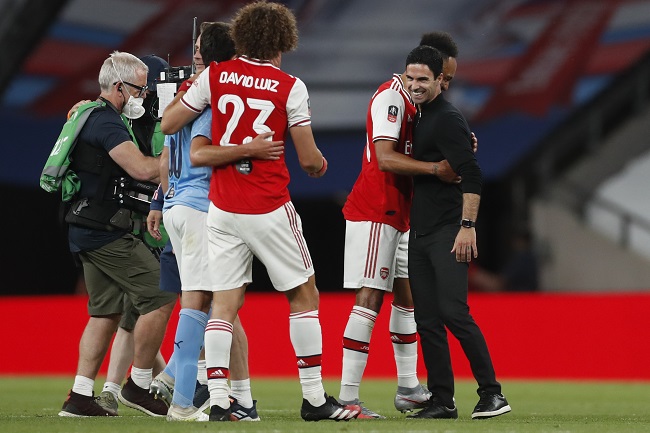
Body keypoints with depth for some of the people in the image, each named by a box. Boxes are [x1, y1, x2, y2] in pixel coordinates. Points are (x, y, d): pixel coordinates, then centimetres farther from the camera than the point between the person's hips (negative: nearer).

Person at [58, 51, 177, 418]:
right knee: (161, 296, -8)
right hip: (105, 232, -11)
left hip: (87, 231, 11)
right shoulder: (107, 122, -15)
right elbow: (141, 168, -26)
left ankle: (80, 397, 9)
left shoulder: (90, 116, 19)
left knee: (106, 310, 13)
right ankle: (139, 385, -2)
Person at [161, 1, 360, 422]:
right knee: (304, 295, 9)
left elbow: (167, 124, 7)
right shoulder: (290, 87, -6)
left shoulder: (216, 75, 1)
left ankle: (218, 400, -5)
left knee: (224, 304, 4)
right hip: (270, 211, -3)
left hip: (222, 210, 3)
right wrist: (320, 164, 19)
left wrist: (183, 94, 26)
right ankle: (315, 399, 9)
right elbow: (309, 159, -4)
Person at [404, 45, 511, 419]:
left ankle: (492, 394, -9)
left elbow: (471, 175, -19)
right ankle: (442, 401, 10)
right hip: (421, 234, 9)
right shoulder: (421, 118, 17)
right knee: (427, 319, 6)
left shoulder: (448, 119, -11)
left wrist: (467, 226, -24)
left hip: (448, 233, -9)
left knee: (453, 311, -15)